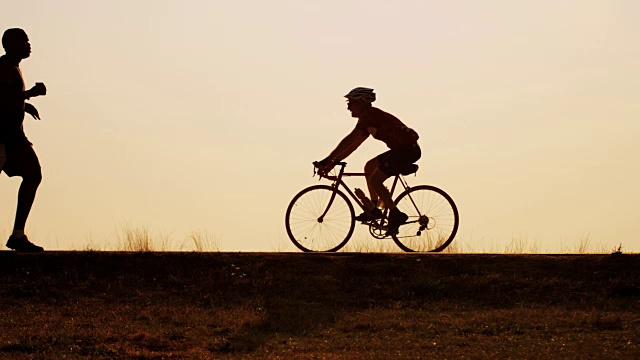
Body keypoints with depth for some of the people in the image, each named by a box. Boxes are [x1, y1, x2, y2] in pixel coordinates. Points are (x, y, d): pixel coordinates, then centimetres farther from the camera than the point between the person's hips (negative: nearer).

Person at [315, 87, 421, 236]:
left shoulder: (370, 115, -14)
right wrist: (333, 161, 14)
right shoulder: (368, 119, 17)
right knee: (369, 167, 16)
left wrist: (328, 160, -18)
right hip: (401, 149, 10)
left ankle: (396, 215, -6)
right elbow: (353, 144, 20)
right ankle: (374, 209, 17)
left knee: (374, 180, -10)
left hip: (408, 150, -10)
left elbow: (349, 140, -19)